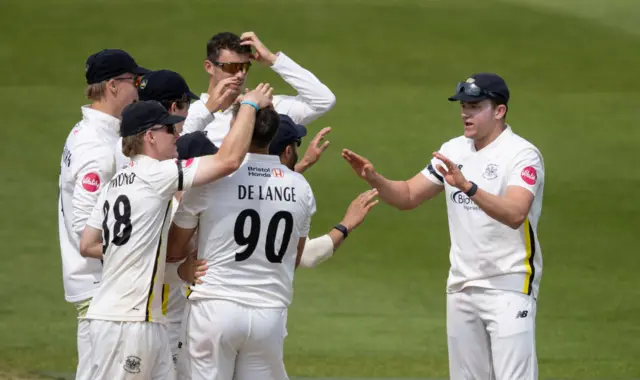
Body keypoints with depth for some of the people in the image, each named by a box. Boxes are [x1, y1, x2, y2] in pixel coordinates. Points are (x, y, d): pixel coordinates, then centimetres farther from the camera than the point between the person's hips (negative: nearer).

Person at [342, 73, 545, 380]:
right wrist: (374, 179, -6)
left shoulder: (522, 155, -13)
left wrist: (467, 186, -41)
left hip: (509, 288, -7)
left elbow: (515, 214, -29)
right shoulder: (454, 151, 10)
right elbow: (408, 196, 13)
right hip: (462, 286, 7)